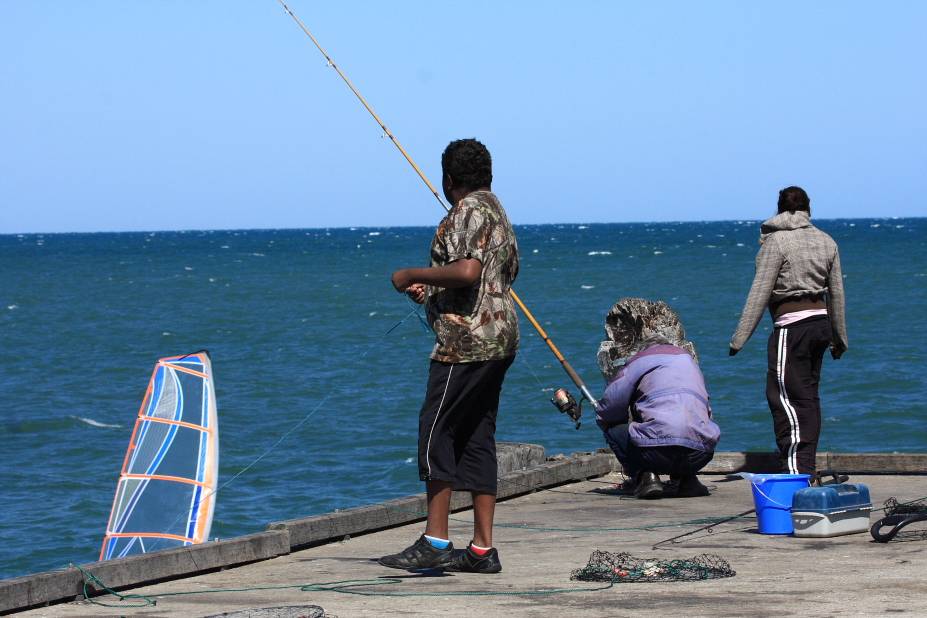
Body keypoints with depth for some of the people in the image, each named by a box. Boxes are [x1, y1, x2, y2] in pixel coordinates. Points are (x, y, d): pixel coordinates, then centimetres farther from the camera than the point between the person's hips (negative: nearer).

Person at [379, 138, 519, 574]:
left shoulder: (470, 209, -9)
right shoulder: (496, 211, 21)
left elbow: (468, 271, -24)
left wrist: (413, 275, -12)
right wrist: (432, 291, 31)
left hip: (466, 340, -10)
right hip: (500, 338, 10)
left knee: (436, 431, -8)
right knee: (477, 439, 8)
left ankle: (435, 542, -12)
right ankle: (482, 549, 6)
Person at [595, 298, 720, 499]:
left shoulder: (639, 362, 7)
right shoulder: (687, 358, 25)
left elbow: (604, 414, 9)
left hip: (660, 452, -5)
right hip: (701, 456, 5)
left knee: (612, 429, 20)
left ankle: (644, 477, 0)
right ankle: (685, 479, 15)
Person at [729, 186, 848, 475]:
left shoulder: (776, 241, -5)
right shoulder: (826, 242, 12)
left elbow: (760, 293, -8)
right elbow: (836, 294, 17)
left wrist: (739, 339, -6)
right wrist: (840, 338, 27)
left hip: (792, 325, -7)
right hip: (821, 321, 7)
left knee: (785, 396, -7)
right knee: (808, 396, 11)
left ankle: (797, 468, -16)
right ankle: (807, 468, 11)